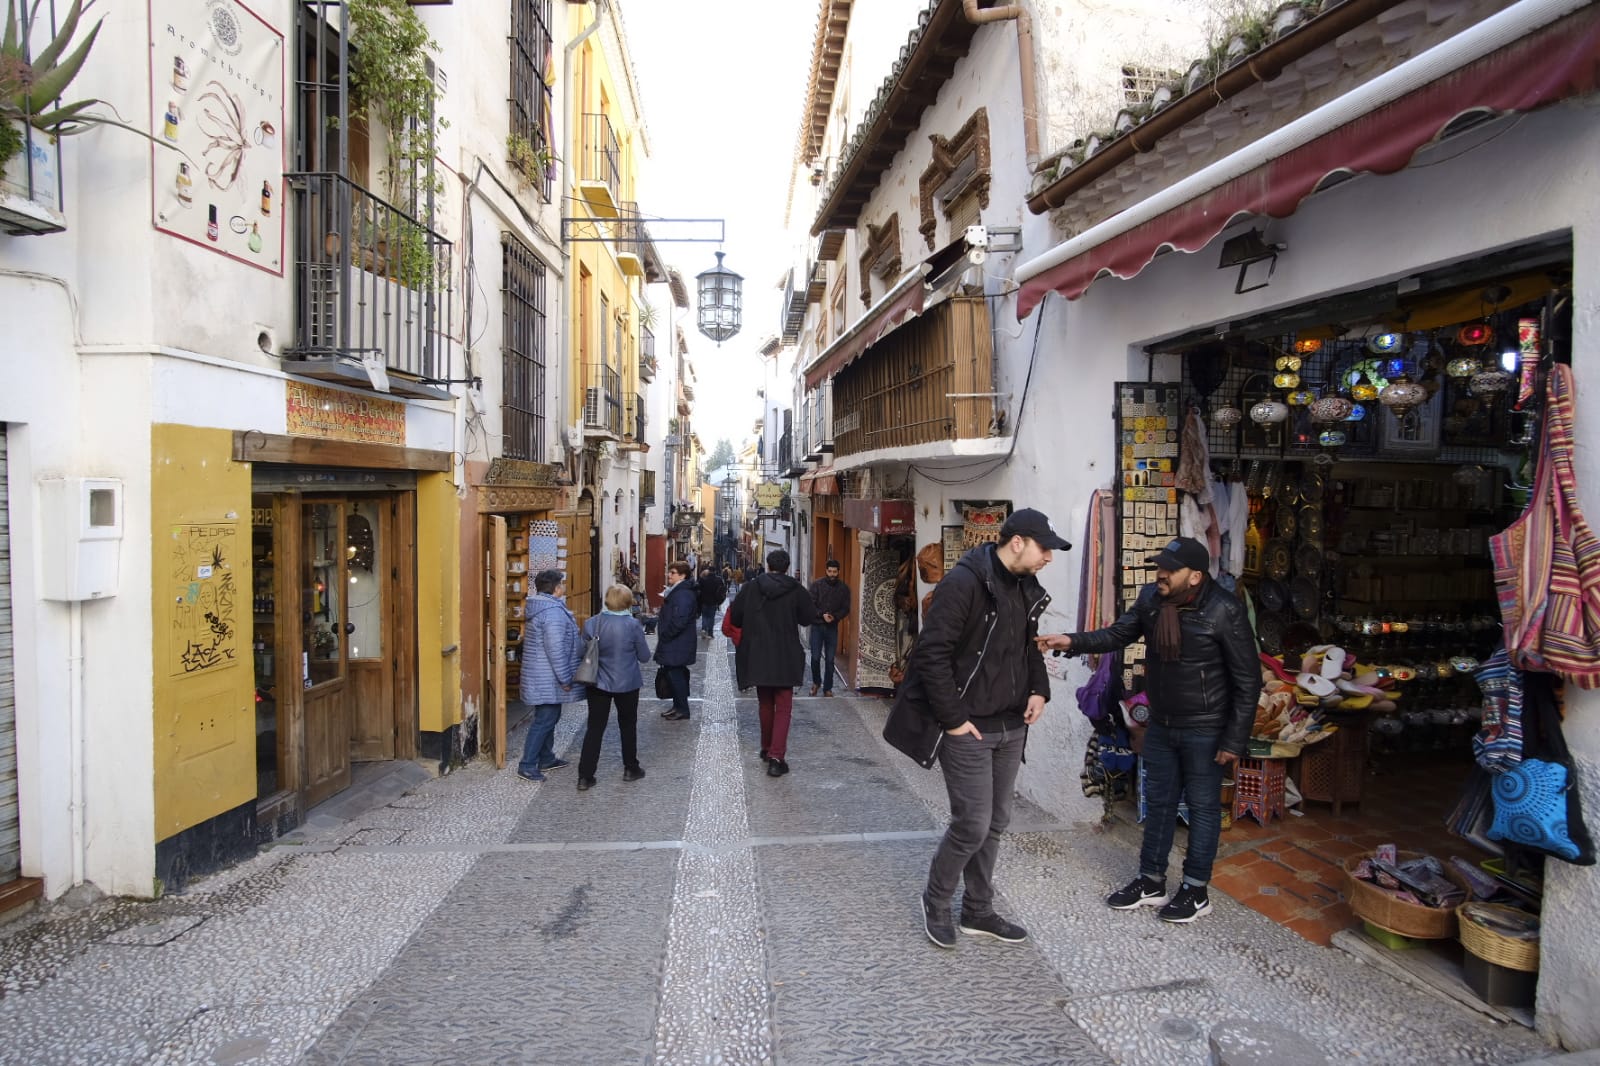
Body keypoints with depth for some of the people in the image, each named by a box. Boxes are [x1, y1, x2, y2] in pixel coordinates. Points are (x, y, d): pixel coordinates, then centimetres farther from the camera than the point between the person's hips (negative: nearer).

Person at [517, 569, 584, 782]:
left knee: (549, 717, 19)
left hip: (541, 677, 11)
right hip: (548, 679, -11)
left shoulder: (539, 607, 11)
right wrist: (565, 678, -20)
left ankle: (546, 759, 30)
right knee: (545, 720, -3)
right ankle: (527, 765, 2)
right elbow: (555, 649, -26)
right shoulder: (553, 612, -22)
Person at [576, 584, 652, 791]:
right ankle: (630, 769, 28)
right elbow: (644, 656, -7)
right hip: (627, 684, -2)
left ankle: (585, 776, 6)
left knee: (595, 728, 7)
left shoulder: (591, 623, -6)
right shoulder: (632, 625, -17)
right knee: (627, 726, 16)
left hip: (598, 683, 2)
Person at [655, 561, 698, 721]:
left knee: (676, 675, -3)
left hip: (677, 646, -10)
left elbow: (678, 621, -27)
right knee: (674, 674, 16)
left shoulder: (683, 594, -21)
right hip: (673, 645, 10)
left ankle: (682, 710, 7)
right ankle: (678, 706, 26)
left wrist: (663, 636, -18)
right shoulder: (676, 591, 14)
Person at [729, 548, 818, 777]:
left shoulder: (750, 587, -2)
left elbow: (735, 617, 3)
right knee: (783, 707, 3)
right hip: (785, 658, -2)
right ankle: (776, 757, -8)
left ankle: (766, 749, 32)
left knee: (765, 704, 21)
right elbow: (809, 618, 3)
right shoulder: (796, 590, -7)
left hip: (757, 657, 2)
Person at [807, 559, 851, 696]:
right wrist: (822, 615, -20)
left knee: (830, 659, 4)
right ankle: (816, 682, 23)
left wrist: (834, 616, -14)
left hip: (832, 627, 2)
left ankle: (827, 688, 15)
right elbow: (811, 604, -6)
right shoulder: (817, 584, -5)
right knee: (815, 657, -2)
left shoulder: (844, 588, 2)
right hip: (817, 626, -1)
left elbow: (846, 608, 3)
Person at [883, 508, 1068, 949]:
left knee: (995, 824, 16)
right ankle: (936, 901, 22)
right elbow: (932, 654, -21)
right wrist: (953, 719, -19)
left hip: (1012, 729, 8)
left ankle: (978, 911, 32)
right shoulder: (964, 582, -19)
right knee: (973, 825, -3)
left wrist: (1039, 689, 5)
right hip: (969, 730, -8)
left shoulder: (1027, 588, 8)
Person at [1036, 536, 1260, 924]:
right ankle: (1151, 882, 29)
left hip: (1204, 731, -6)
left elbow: (1247, 680, -15)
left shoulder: (1224, 612, -21)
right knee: (1158, 803, 15)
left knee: (1202, 807, 9)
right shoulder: (1151, 598, -6)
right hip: (1160, 724, 6)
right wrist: (1073, 642, -11)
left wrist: (1234, 740, -14)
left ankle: (1196, 890, 24)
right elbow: (1118, 634, 6)